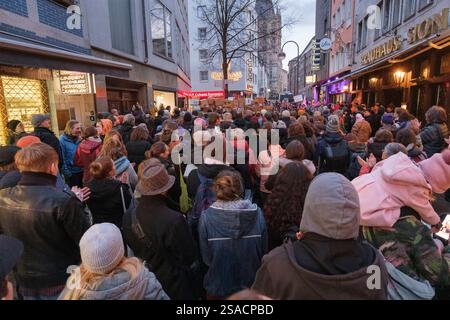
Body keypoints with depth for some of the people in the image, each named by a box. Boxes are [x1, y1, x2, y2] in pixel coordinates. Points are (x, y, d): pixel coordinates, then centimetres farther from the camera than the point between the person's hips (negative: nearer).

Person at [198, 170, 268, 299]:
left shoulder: (206, 217, -22)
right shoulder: (257, 213, -18)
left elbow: (206, 257, -11)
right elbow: (264, 251, -6)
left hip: (218, 288, -1)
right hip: (251, 285, 2)